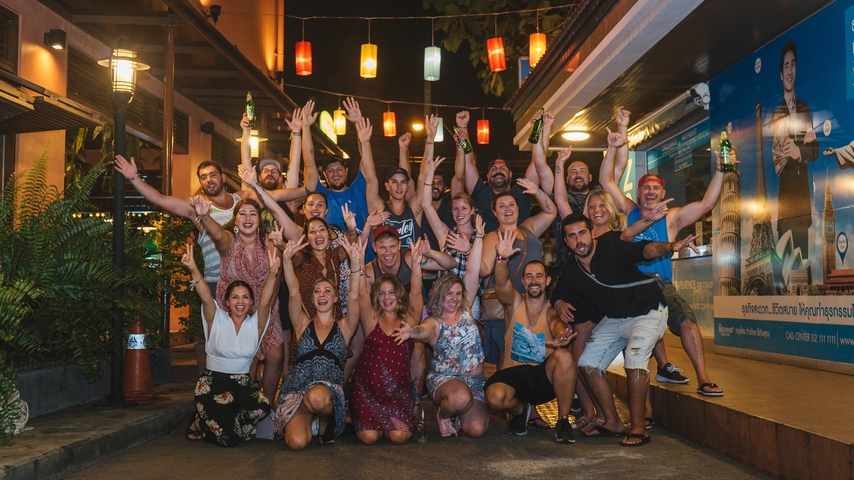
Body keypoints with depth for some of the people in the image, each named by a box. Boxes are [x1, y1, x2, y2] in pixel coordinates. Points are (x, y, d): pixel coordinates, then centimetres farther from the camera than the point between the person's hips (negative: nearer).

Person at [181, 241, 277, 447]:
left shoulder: (255, 324, 1)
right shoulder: (217, 320, -2)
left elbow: (265, 302, -17)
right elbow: (206, 298, -20)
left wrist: (272, 274, -36)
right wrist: (194, 270, -39)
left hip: (242, 382, 2)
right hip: (212, 381, -2)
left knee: (262, 407, -32)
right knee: (228, 439, -19)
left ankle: (230, 420, 3)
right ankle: (200, 424, 16)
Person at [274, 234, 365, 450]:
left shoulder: (344, 326, 13)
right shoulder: (303, 324, 15)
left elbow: (353, 297, -3)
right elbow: (294, 293, 0)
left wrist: (356, 263, -18)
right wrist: (287, 259, -16)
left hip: (330, 389, -1)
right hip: (297, 387, 1)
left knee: (317, 397, -40)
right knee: (297, 442, -26)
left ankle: (326, 421, -2)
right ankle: (306, 421, 12)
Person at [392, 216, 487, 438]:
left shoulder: (465, 311, 5)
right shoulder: (434, 322, -5)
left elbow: (472, 272, 2)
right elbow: (424, 331, -31)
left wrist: (479, 237, 0)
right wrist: (412, 331, -56)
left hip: (476, 380, 3)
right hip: (444, 377, -3)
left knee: (477, 429, -18)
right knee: (460, 397, -38)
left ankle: (457, 414, 17)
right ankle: (443, 415, -2)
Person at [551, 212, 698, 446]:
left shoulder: (612, 250, -24)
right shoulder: (570, 270, -6)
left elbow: (645, 249, -42)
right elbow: (560, 294, 11)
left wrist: (669, 247, -62)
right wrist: (561, 304, -13)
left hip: (646, 312, -7)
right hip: (612, 319, 7)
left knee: (634, 358, -28)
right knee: (588, 362, 3)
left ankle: (638, 428, -15)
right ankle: (613, 422, 15)